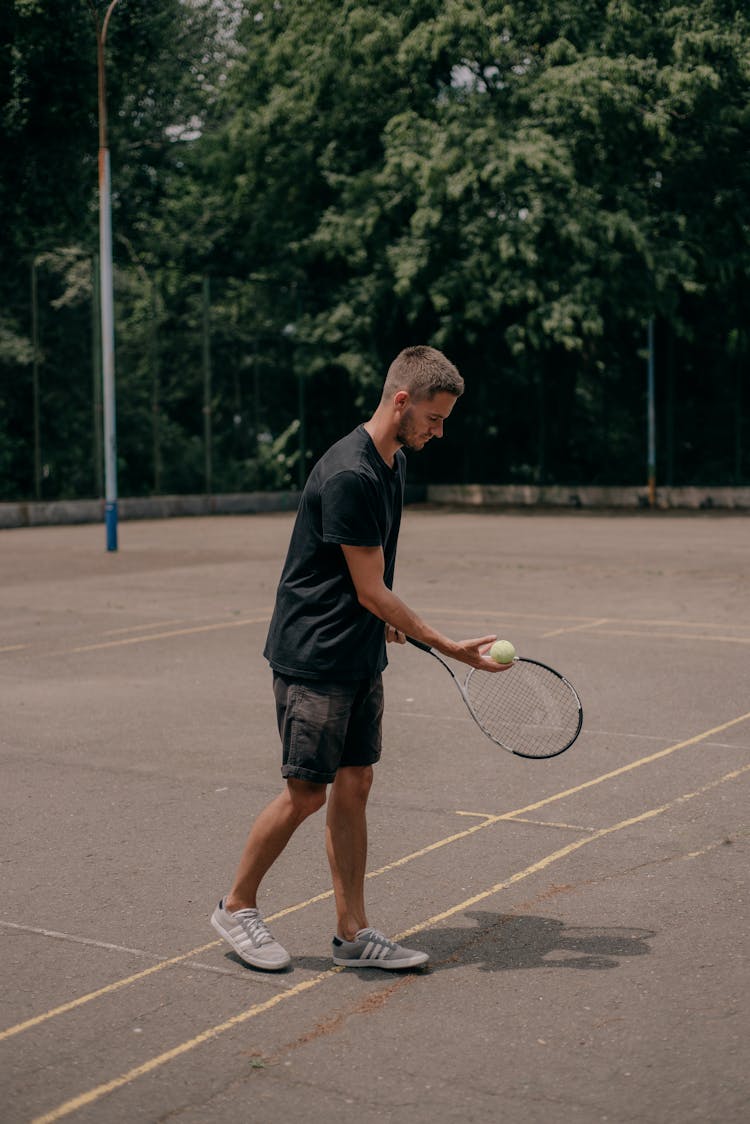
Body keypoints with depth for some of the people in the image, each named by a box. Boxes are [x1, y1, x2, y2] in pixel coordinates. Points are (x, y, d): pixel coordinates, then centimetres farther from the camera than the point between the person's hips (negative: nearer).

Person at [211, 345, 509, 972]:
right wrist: (449, 648, -17)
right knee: (307, 792, -1)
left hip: (360, 657, 9)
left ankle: (353, 933, 17)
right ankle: (236, 908, 19)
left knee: (353, 787, 9)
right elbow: (370, 591, -20)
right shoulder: (349, 476, -22)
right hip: (312, 656, -9)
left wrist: (384, 619, 25)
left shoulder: (393, 462, 8)